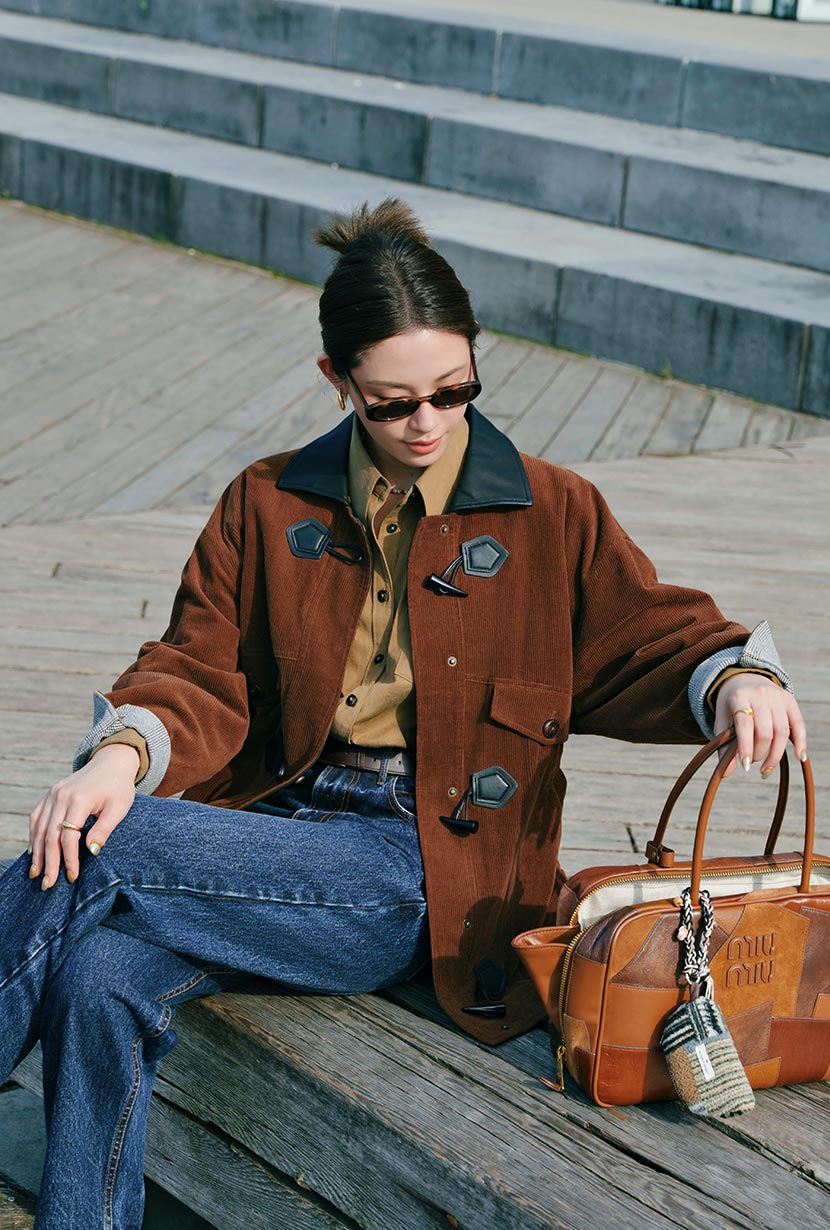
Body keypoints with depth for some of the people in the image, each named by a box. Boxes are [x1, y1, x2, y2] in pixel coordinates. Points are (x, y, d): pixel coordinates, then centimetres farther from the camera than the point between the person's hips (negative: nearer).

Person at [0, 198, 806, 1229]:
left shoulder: (552, 515, 8)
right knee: (99, 977, -29)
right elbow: (200, 671, 8)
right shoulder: (267, 505, 13)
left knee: (95, 863, -26)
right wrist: (125, 752, -14)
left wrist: (733, 676, -13)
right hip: (275, 826, 3)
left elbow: (649, 633, 11)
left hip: (427, 876, -3)